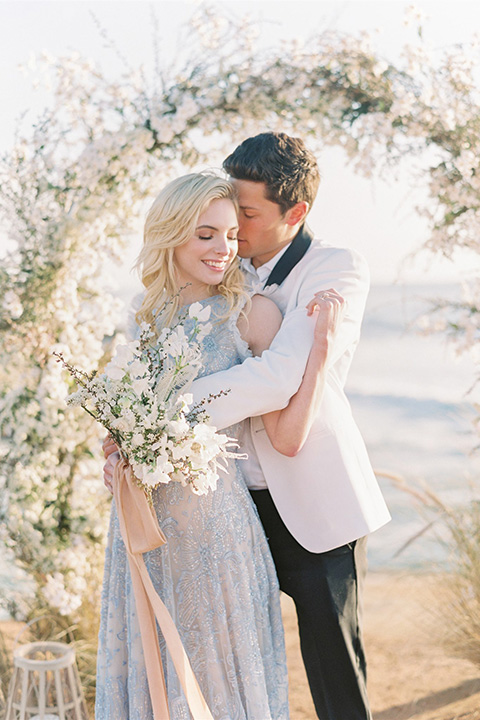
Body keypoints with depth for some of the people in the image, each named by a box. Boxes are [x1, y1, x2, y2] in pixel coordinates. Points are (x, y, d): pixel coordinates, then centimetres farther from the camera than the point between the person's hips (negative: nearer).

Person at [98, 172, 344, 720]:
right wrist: (116, 455, -2)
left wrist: (322, 344, -22)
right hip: (141, 520, 5)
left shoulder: (252, 313, -10)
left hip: (213, 522, -4)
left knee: (218, 672, 12)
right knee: (147, 669, 18)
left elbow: (286, 436, -15)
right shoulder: (146, 313, 4)